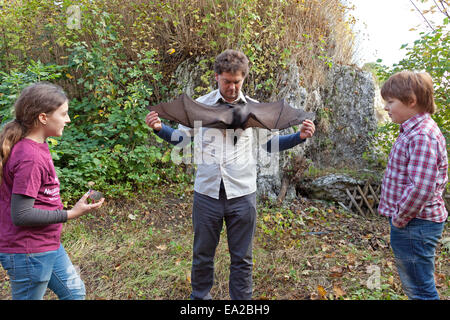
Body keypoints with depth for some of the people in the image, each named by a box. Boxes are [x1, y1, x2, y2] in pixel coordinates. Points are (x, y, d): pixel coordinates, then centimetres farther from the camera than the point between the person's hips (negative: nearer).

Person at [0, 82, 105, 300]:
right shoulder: (29, 159, -26)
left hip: (48, 245, 9)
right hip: (29, 254, -9)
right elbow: (21, 215, -25)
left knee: (74, 291, 21)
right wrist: (71, 214, -21)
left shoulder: (37, 146, 2)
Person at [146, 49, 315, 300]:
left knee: (242, 258, 12)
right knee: (203, 255, 16)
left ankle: (242, 299, 33)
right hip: (207, 193, 0)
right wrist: (159, 128, -9)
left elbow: (268, 143, 12)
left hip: (243, 195, 0)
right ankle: (200, 297, 39)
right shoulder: (200, 105, 1)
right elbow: (180, 138, 10)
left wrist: (300, 137, -2)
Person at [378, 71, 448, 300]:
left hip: (414, 225, -10)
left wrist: (400, 218, -17)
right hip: (410, 222, 10)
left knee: (420, 290, 5)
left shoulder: (422, 137, -22)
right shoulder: (413, 131, 10)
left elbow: (420, 188, -30)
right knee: (412, 286, 23)